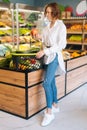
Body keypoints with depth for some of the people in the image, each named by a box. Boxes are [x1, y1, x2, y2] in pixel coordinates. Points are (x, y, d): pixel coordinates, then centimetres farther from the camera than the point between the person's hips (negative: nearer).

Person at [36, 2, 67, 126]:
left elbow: (61, 45, -16)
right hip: (47, 55, 7)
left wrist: (45, 51, -20)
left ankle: (49, 112, -5)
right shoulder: (47, 26, 11)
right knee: (51, 82, 12)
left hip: (55, 55, -7)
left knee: (46, 83, -14)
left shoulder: (61, 26, -10)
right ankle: (55, 105, 26)